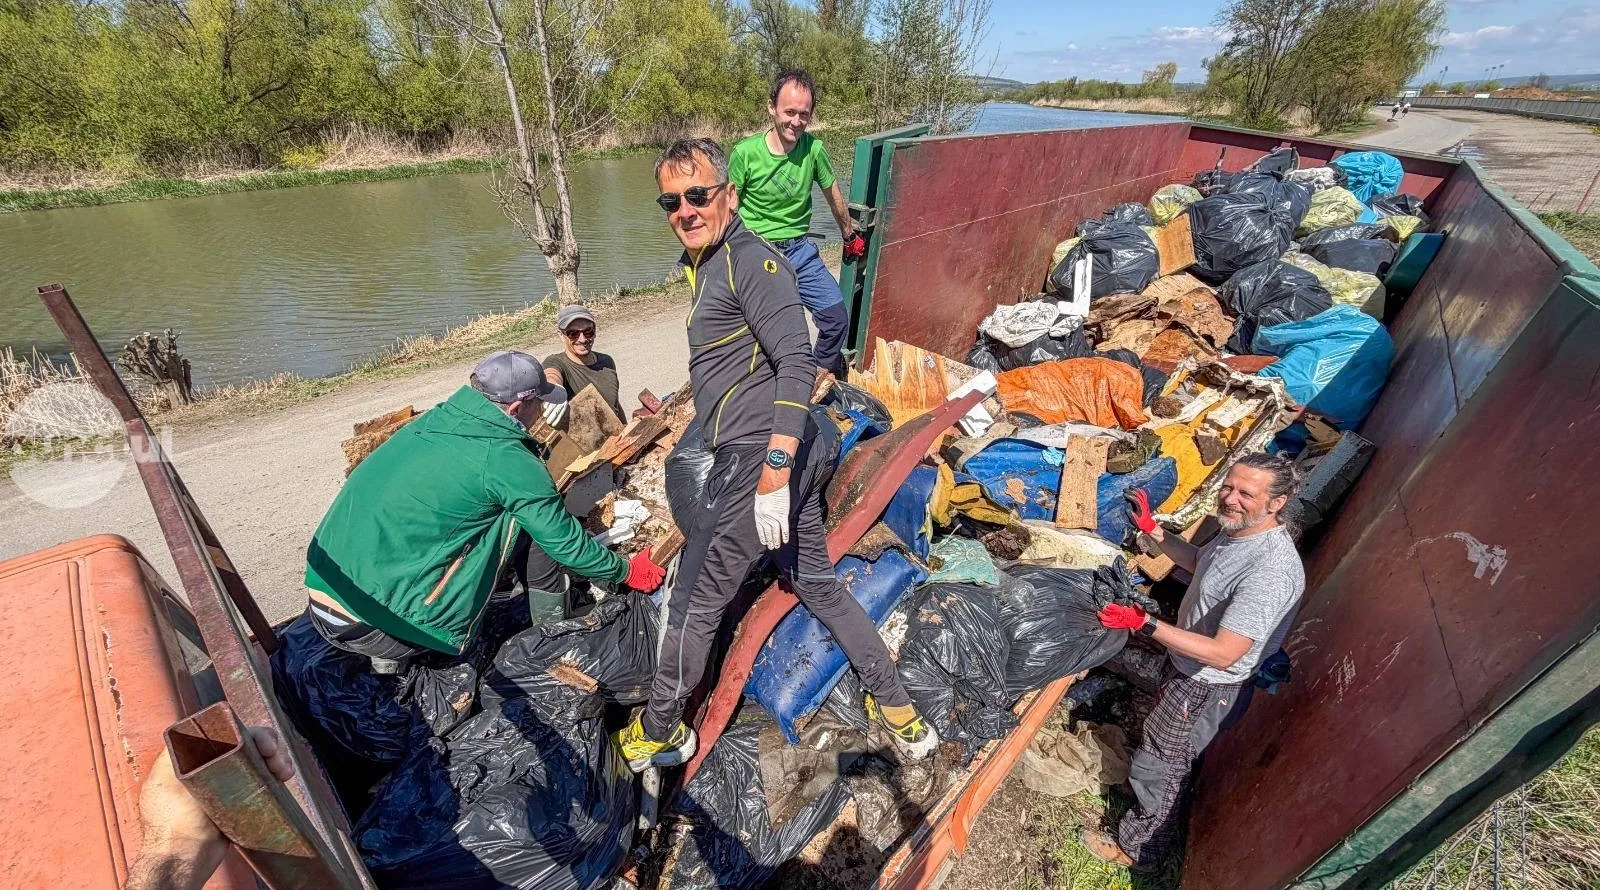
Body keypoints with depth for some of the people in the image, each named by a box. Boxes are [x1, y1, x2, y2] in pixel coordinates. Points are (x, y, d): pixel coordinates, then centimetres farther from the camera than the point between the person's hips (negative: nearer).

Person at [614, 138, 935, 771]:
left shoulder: (750, 260, -11)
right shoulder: (705, 264, 19)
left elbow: (797, 365, -22)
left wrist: (772, 473, -26)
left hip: (760, 458, -11)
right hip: (795, 456, 11)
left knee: (695, 604, 6)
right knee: (817, 585, 20)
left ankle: (659, 734, 30)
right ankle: (900, 715, 33)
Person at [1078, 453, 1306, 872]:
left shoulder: (1271, 572, -37)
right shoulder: (1239, 528, -8)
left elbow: (1223, 654, -36)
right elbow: (1199, 561, 14)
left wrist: (1144, 624, -40)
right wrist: (1152, 530, 6)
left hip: (1209, 686, -9)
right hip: (1187, 664, 9)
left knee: (1156, 767, 11)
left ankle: (1139, 850, 34)